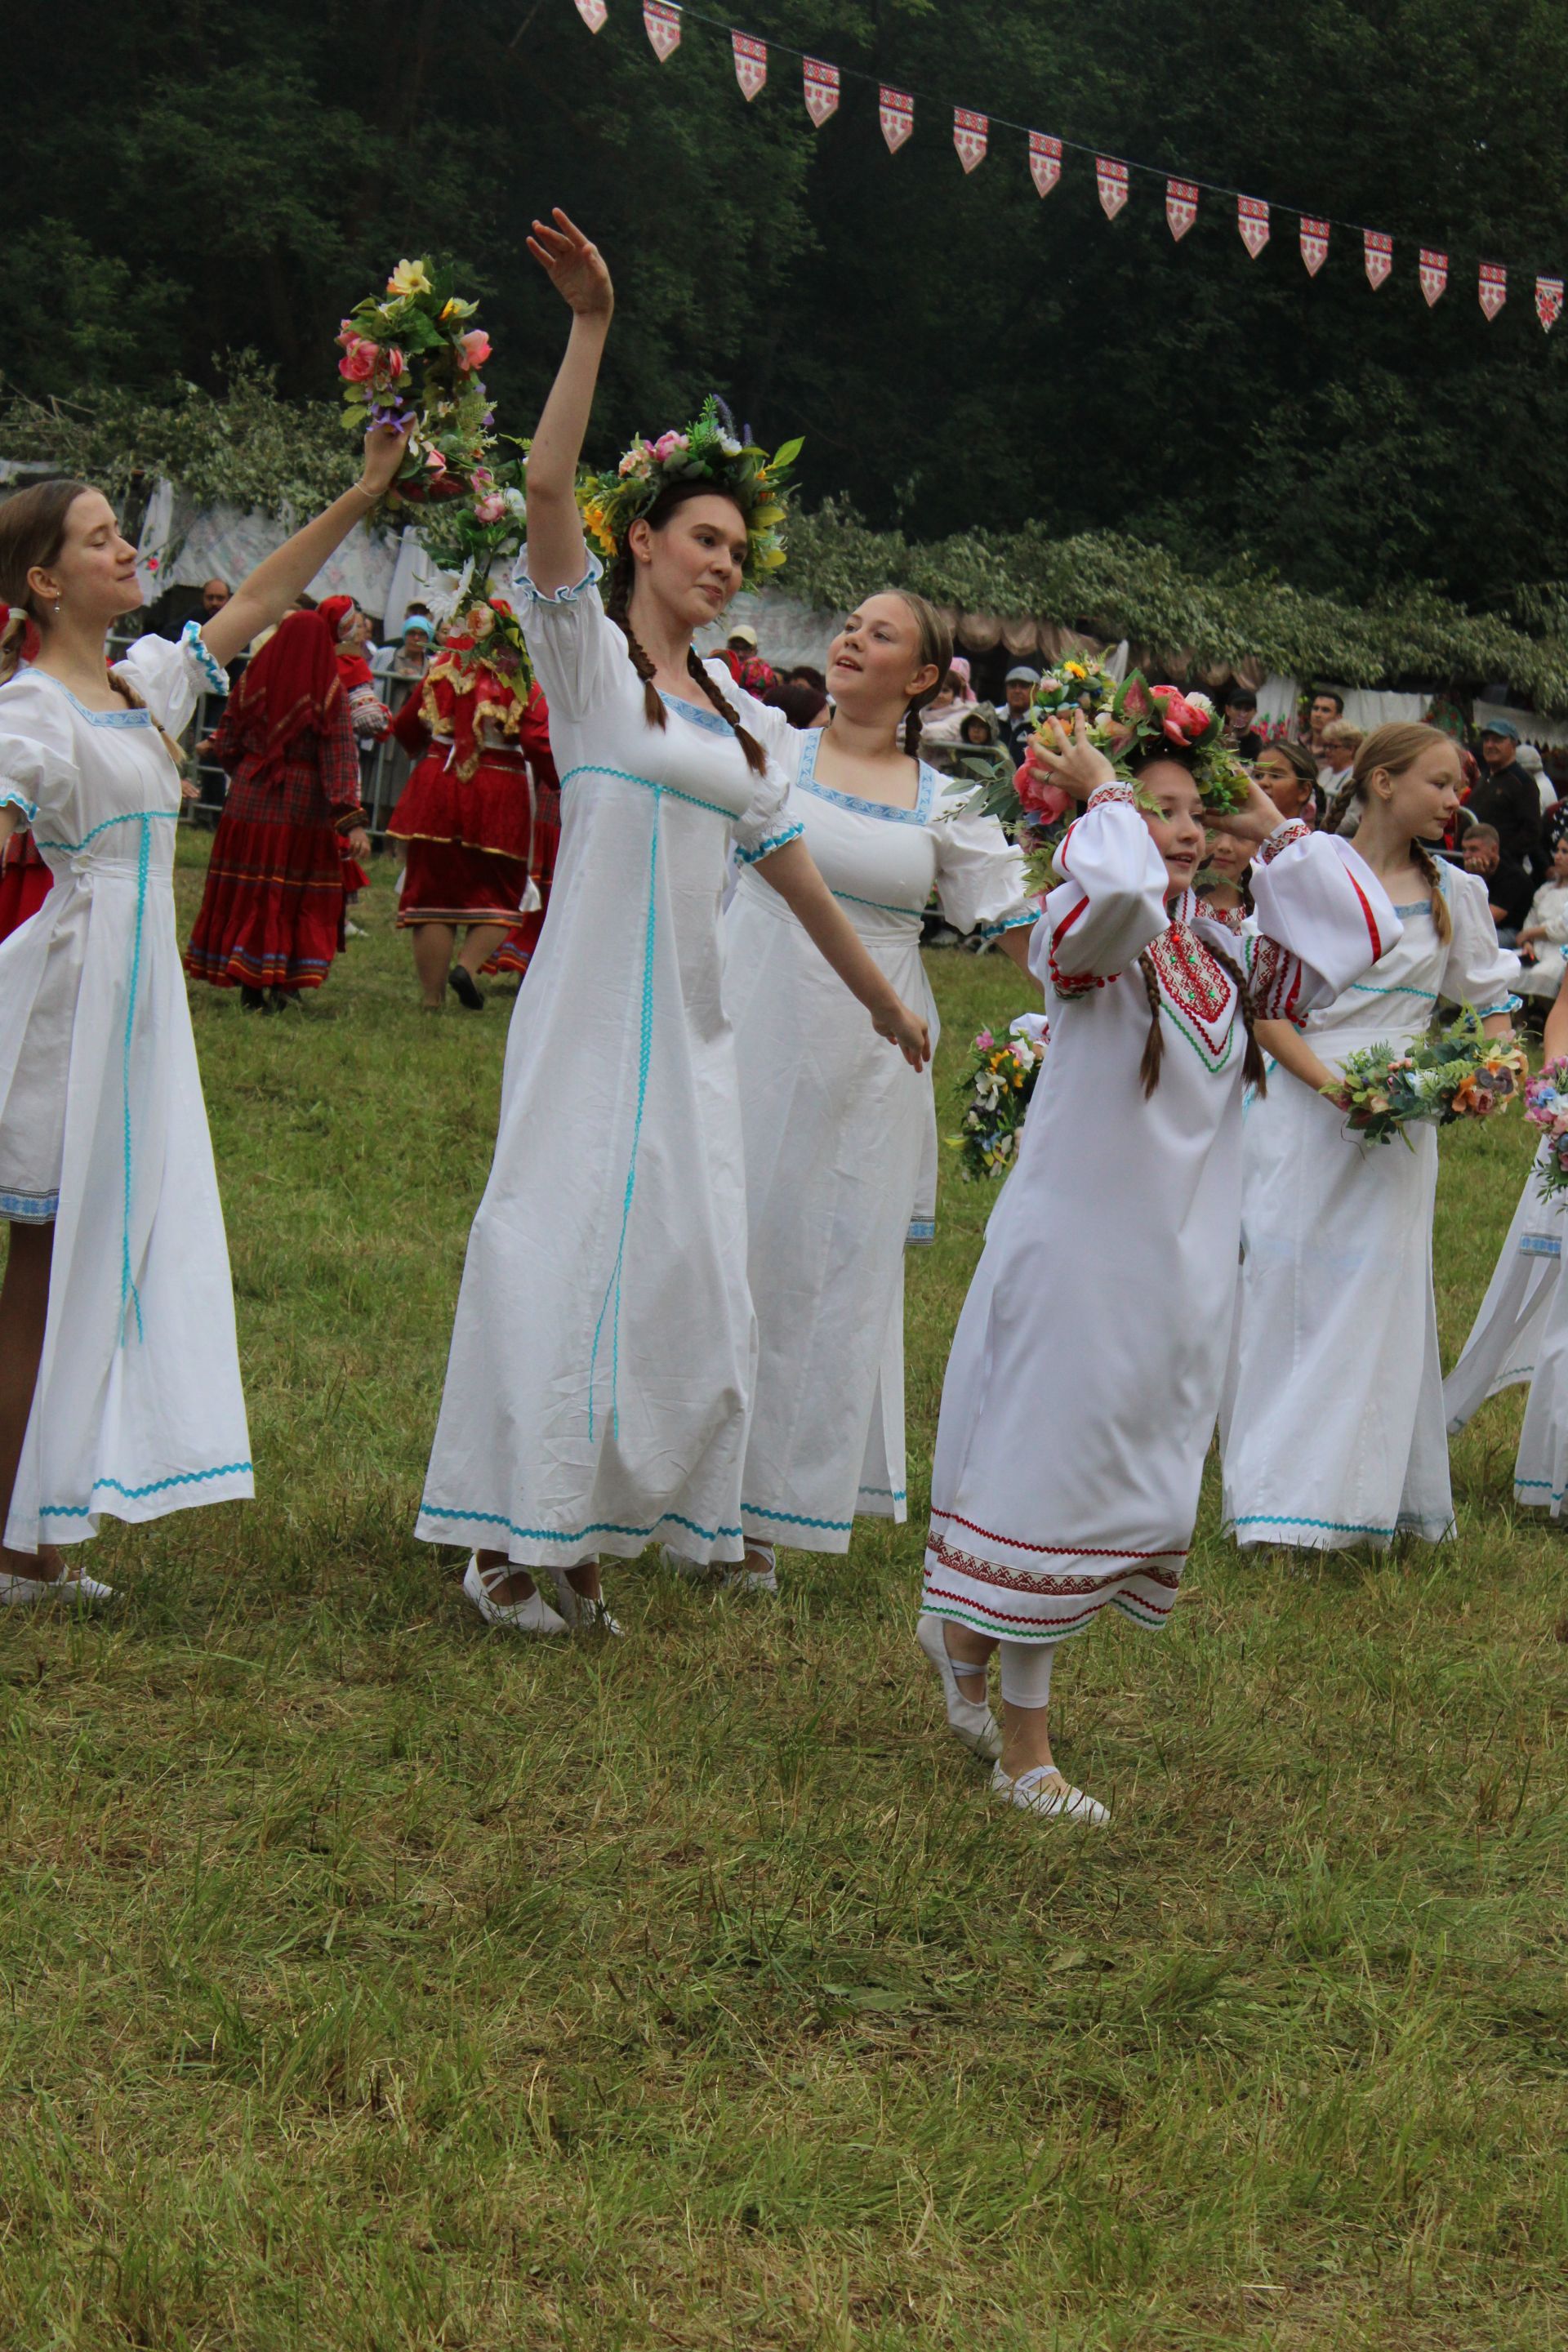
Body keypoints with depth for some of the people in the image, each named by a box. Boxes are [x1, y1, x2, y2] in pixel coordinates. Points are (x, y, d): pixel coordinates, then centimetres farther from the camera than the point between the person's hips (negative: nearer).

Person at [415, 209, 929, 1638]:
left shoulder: (739, 714, 16)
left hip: (693, 1024, 6)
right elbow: (547, 490, -15)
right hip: (593, 1008, -6)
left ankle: (591, 1534, 12)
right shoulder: (587, 656, 0)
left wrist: (885, 1000, 26)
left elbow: (795, 870, 22)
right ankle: (508, 1544, 1)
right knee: (562, 1253, -7)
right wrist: (592, 327, -21)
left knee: (682, 1271, 3)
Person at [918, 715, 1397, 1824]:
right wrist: (1104, 792, -17)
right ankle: (1024, 1751, 13)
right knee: (1049, 1476, 0)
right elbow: (1120, 890, -35)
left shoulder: (1224, 953, 9)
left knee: (1141, 1487, 13)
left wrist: (1276, 834, 7)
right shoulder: (1086, 932, -12)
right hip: (1077, 1251, -7)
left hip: (1183, 1270, 7)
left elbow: (1357, 936, 6)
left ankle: (968, 1631, 34)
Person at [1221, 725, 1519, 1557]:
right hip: (1301, 1108, -2)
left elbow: (1491, 1003, 14)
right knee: (1285, 1290, -2)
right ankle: (1277, 1493, 5)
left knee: (1376, 1296, 0)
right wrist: (1329, 1082, -16)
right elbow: (1263, 1007, -3)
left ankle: (1357, 1494, 6)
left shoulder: (1454, 892, 8)